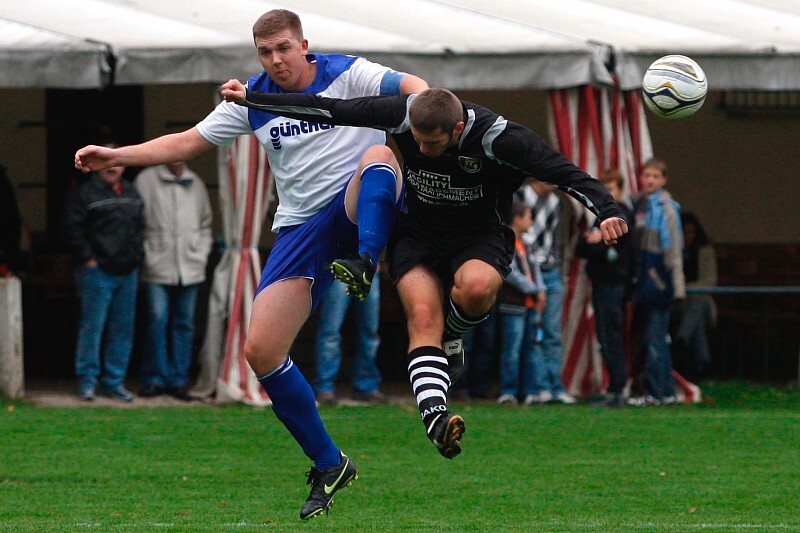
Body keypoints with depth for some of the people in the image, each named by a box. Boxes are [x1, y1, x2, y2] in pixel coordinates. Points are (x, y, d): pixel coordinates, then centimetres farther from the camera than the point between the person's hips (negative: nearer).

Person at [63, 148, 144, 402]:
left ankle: (114, 381, 13)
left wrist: (136, 255, 13)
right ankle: (87, 381, 0)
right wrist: (87, 259, -12)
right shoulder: (86, 194, -5)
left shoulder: (132, 195, 15)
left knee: (123, 328, 7)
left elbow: (140, 228, 25)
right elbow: (73, 229, -9)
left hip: (127, 273, 6)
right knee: (92, 326, -7)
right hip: (97, 271, -6)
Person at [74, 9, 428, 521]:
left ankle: (366, 263, -58)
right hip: (301, 228, 4)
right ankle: (329, 465, 5)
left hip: (363, 209, -4)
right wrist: (116, 156, 5)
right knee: (261, 349, -7)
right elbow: (188, 142, 13)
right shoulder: (253, 102, 10)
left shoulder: (347, 75, -2)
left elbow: (409, 85, -17)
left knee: (378, 154, -37)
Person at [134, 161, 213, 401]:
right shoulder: (146, 180, -1)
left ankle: (178, 380, 9)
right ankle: (155, 379, -2)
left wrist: (202, 255, 8)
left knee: (184, 323, 4)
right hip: (158, 267, -4)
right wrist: (146, 256, -7)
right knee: (157, 320, -10)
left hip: (190, 270, 4)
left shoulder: (196, 184, 13)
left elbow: (206, 225, 20)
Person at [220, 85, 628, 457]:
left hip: (480, 239, -2)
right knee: (423, 315, -24)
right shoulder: (400, 115, -20)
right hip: (416, 238, 2)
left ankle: (449, 336, 0)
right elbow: (325, 109, -13)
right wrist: (250, 98, -10)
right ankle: (434, 417, -37)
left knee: (476, 287, -35)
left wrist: (606, 210, -39)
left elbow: (563, 171, -26)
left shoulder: (496, 138, -27)